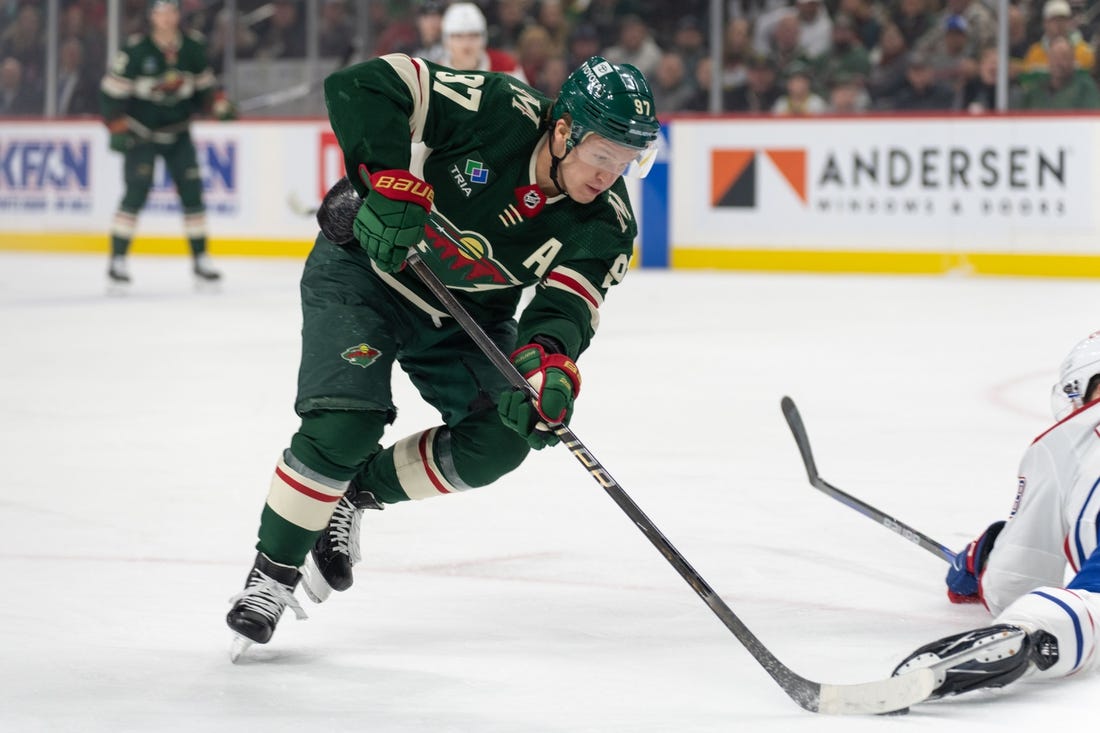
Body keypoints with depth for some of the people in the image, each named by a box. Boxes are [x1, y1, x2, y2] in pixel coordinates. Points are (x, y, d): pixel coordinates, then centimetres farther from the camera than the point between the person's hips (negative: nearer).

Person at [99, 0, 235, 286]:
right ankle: (117, 260, -10)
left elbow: (203, 85, 11)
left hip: (177, 132, 4)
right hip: (141, 132, -4)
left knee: (192, 192, -1)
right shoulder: (136, 50, -16)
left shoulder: (193, 47, -2)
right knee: (136, 192, -15)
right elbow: (111, 91, -12)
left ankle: (200, 260, 9)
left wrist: (220, 106, -7)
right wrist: (117, 130, -18)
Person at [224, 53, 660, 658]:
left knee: (500, 439, -12)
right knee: (347, 424, -21)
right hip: (365, 266, -5)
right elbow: (360, 86, -31)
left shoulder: (605, 224, -17)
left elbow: (564, 308, -26)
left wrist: (547, 366, -48)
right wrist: (391, 182, -39)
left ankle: (356, 494, 11)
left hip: (463, 314, 5)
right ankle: (272, 573, -2)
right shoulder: (497, 111, -29)